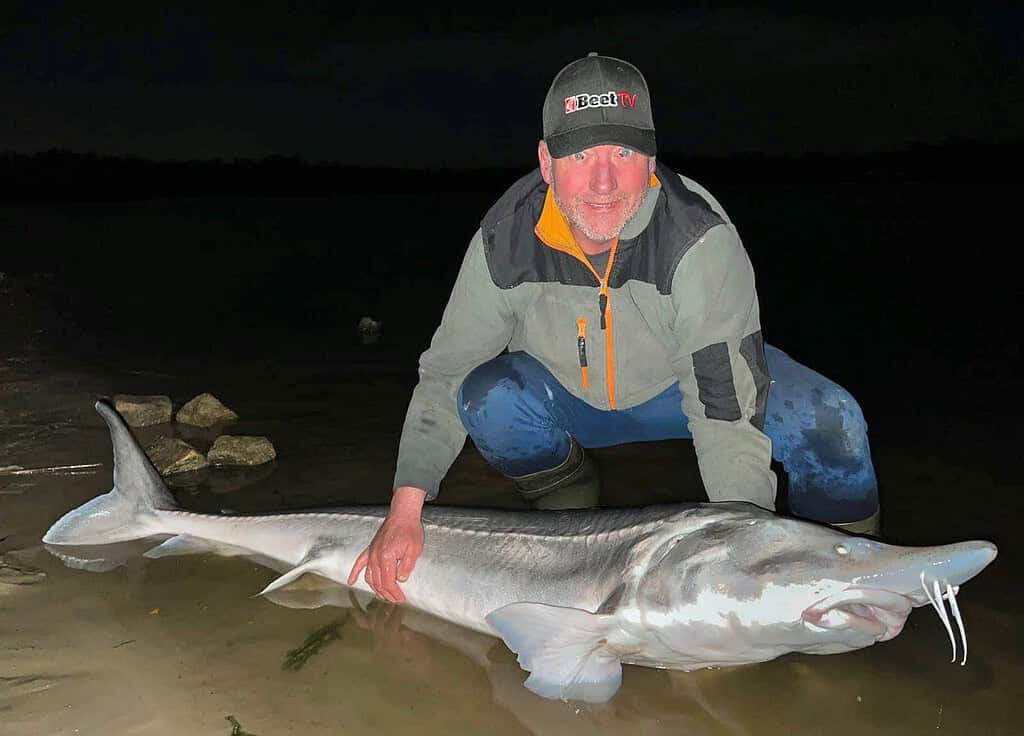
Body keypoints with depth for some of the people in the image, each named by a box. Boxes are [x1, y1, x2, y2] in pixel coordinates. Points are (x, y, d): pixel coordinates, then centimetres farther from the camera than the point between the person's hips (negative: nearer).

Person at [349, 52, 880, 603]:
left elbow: (727, 412, -32)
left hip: (676, 387, -1)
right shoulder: (505, 241, -25)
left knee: (826, 419, -26)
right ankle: (567, 500, 3)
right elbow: (443, 372, -14)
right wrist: (405, 510, -22)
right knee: (486, 401, -30)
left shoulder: (700, 238, -33)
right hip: (566, 398, 2)